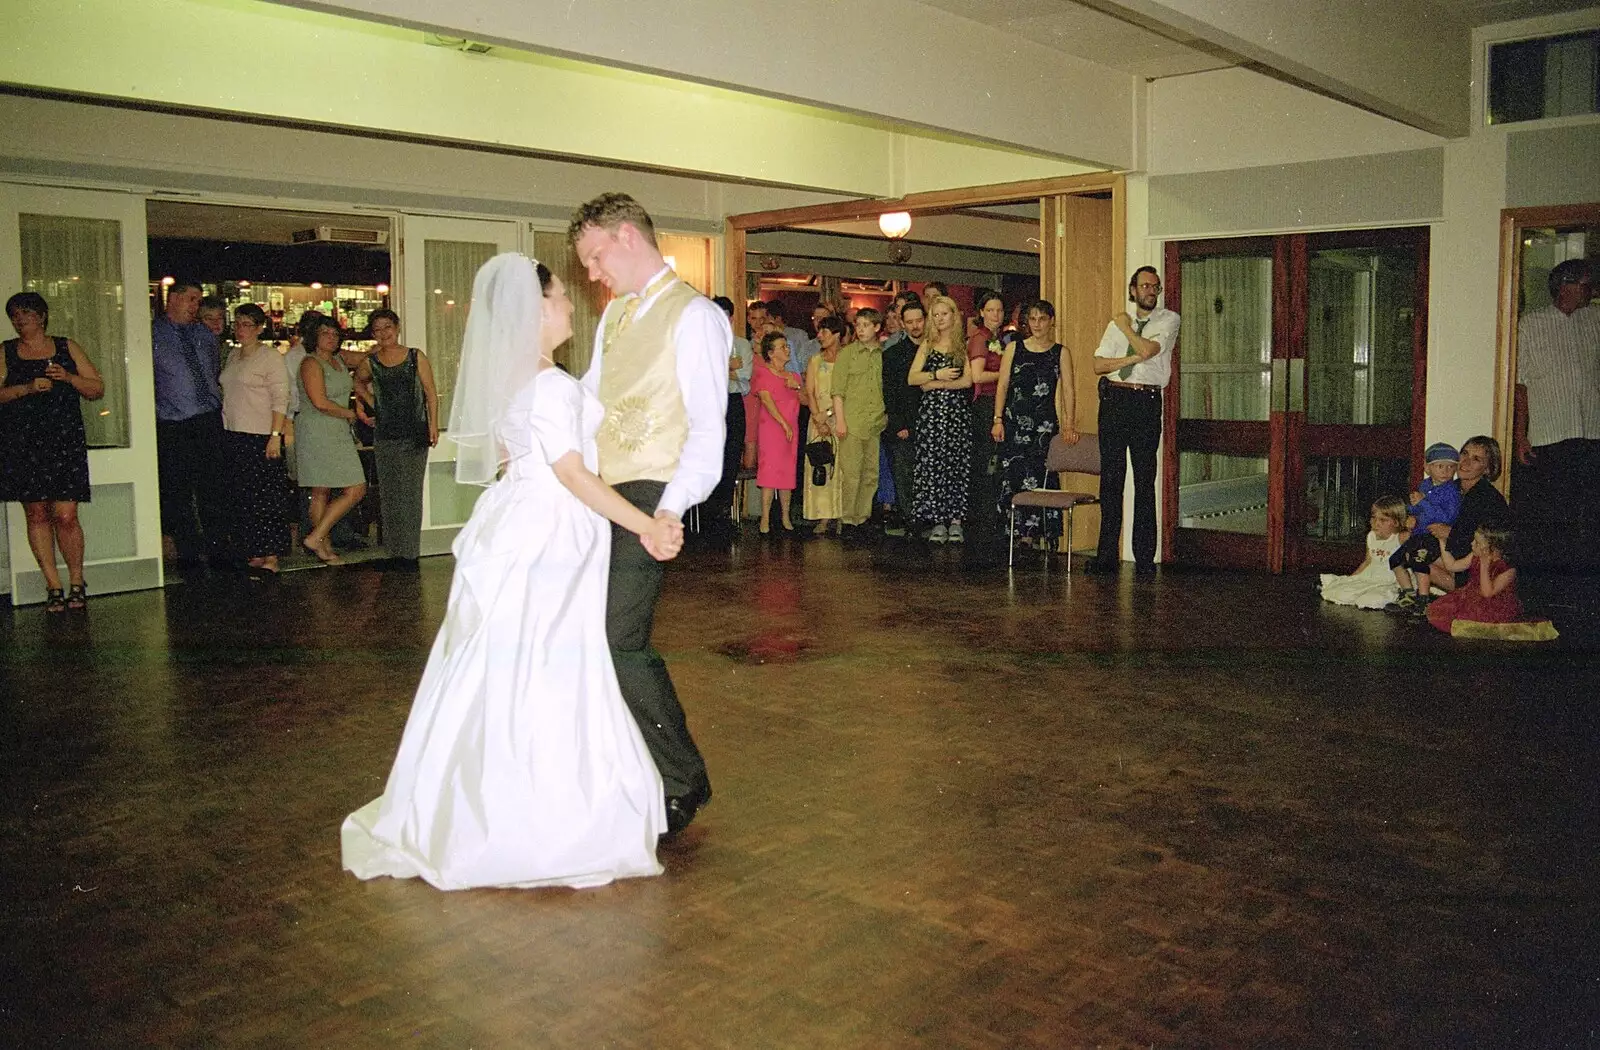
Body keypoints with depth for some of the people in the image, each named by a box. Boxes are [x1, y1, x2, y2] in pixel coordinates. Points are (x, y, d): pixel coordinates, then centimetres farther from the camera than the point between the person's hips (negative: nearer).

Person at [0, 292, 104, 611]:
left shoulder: (67, 347, 12)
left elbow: (98, 389, 10)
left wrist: (69, 378, -6)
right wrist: (27, 388, -13)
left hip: (65, 442, -1)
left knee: (66, 516, -8)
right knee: (36, 514, 2)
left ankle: (77, 583, 8)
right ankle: (54, 587, 9)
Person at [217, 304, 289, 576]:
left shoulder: (270, 356, -6)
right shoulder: (233, 356, 16)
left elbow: (280, 399, -11)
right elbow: (227, 394, 22)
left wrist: (275, 436, -19)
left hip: (261, 436, -8)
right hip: (233, 436, 8)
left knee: (264, 498, -6)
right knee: (241, 499, 8)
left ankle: (270, 558, -2)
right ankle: (254, 554, 15)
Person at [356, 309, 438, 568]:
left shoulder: (415, 357, 3)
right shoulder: (370, 363, 7)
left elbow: (430, 392, 2)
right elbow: (358, 383, 28)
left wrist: (433, 424, -6)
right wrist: (373, 403, 14)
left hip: (415, 434, -2)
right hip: (385, 436, 2)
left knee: (411, 493, -3)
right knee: (389, 493, 3)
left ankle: (410, 551, 0)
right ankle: (395, 550, 9)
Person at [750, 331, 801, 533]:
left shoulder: (792, 376, 20)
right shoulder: (762, 372, 1)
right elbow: (767, 400, -11)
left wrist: (797, 387, -5)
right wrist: (784, 423, -18)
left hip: (791, 428, 6)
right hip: (770, 427, -6)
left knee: (788, 472, 4)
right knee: (769, 470, -11)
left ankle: (786, 517, 9)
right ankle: (765, 519, -11)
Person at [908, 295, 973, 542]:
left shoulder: (965, 345, 5)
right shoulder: (927, 345, 13)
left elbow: (967, 380, -6)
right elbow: (912, 378, 5)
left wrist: (935, 383, -5)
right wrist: (937, 375, -8)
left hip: (958, 411, -2)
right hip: (931, 411, 2)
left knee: (957, 465, -3)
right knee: (931, 464, -3)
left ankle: (956, 520, 3)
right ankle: (938, 521, 1)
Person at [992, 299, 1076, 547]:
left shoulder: (1060, 353, 8)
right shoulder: (1014, 349, 10)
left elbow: (1068, 392, 2)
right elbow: (1002, 386, 8)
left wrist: (1070, 424, -9)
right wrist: (998, 420, -1)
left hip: (1045, 423, -1)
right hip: (1014, 422, 1)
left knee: (1040, 476, -7)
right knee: (1012, 476, -2)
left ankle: (1040, 533, -1)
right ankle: (1016, 530, 4)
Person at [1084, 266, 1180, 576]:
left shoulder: (1169, 319, 6)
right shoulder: (1117, 323, 15)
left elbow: (1148, 350, -11)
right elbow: (1099, 365, 6)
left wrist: (1126, 327, 3)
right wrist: (1132, 358, -8)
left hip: (1147, 402, -3)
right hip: (1114, 399, 3)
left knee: (1145, 481, -1)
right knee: (1110, 478, 4)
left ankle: (1145, 558, 4)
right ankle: (1107, 555, 8)